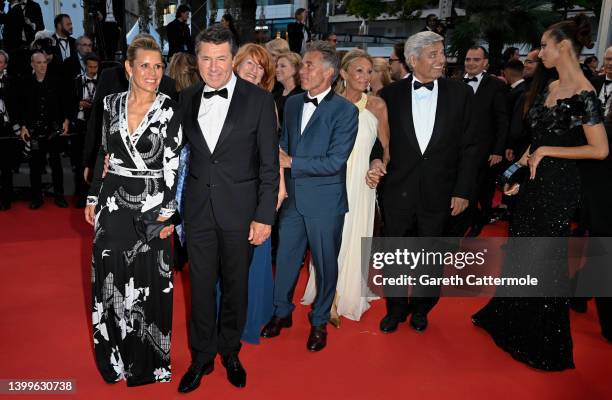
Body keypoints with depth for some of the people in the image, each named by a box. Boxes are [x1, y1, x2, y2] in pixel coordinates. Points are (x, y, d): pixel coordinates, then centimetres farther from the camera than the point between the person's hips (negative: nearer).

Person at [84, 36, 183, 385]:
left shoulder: (170, 110, -8)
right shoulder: (113, 103, 5)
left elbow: (173, 165, -10)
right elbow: (104, 154, 12)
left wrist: (169, 211, -13)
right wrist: (93, 197, 12)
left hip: (151, 205, -4)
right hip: (113, 203, 4)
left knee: (148, 283, 5)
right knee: (112, 278, 13)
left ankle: (148, 361, 25)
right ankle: (117, 355, 34)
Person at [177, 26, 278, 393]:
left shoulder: (259, 100, -7)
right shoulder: (187, 99, 4)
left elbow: (269, 164, -7)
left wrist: (265, 216, -10)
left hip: (239, 209, -2)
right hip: (198, 208, 3)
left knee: (235, 285, 13)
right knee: (201, 285, 12)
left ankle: (230, 352, 35)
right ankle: (202, 357, 31)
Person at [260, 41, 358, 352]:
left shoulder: (345, 111, -12)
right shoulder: (292, 103, 7)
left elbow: (335, 161, -18)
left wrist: (292, 162, -17)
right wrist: (280, 163, -4)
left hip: (324, 201, -5)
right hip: (293, 197, 5)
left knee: (325, 263, 10)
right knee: (285, 258, 15)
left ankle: (319, 321, 30)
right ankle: (282, 312, 37)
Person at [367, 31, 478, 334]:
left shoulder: (460, 93, -2)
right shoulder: (391, 94, -2)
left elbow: (468, 147, -1)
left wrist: (463, 190, -4)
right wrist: (375, 159, -15)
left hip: (439, 193, 0)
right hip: (398, 190, 0)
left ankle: (421, 308, 37)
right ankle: (396, 308, 34)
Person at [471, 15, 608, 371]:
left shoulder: (583, 94, -17)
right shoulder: (551, 88, 9)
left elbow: (599, 150, -19)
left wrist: (546, 152, -16)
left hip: (558, 185, -8)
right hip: (535, 181, 8)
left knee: (545, 260, 4)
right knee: (522, 252, 19)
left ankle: (545, 344, 23)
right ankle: (513, 322, 39)